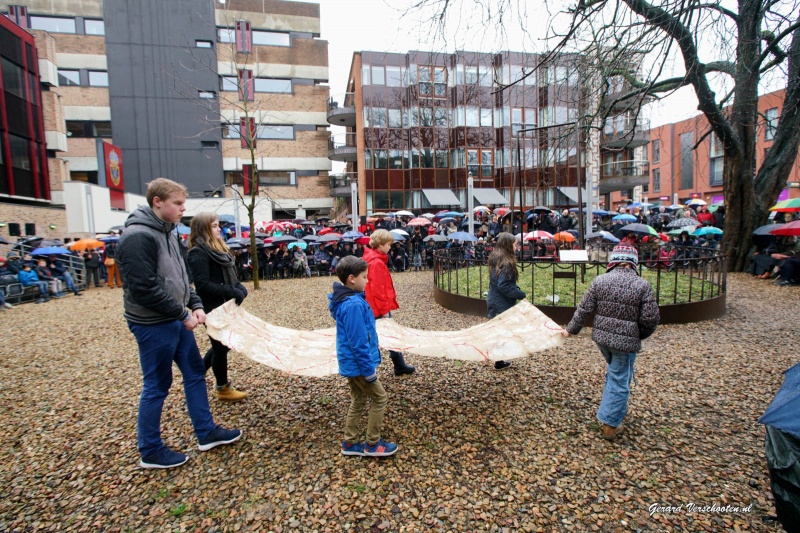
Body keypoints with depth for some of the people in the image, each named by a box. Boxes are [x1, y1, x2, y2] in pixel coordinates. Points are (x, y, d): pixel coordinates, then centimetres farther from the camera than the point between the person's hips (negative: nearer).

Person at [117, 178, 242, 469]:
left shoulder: (166, 232, 11)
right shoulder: (138, 237, -19)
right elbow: (144, 289, -24)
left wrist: (195, 305, 3)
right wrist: (183, 314, -18)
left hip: (175, 320, 10)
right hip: (152, 325, -9)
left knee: (195, 373, 15)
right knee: (156, 387, 5)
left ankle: (207, 433, 29)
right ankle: (150, 452, 25)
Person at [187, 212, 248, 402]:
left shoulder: (219, 248, 12)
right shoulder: (198, 253, -16)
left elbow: (230, 276, 16)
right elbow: (203, 285, -24)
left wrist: (241, 289, -3)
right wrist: (233, 292, -25)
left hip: (225, 306, 9)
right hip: (213, 309, -9)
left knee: (223, 344, 20)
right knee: (221, 346, 5)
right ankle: (223, 388, 23)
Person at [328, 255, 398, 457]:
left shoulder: (348, 299, 5)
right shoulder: (353, 304, -27)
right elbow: (358, 342, -25)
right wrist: (369, 370, -17)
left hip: (351, 363, 9)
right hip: (357, 364, -9)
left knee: (358, 401, 19)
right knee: (379, 398, 6)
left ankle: (350, 444, 30)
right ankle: (372, 444, 19)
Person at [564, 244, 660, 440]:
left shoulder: (599, 281, -4)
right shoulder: (642, 286, -10)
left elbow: (584, 310, -2)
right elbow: (650, 319, -9)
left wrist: (571, 330, 10)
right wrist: (639, 336, 10)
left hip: (601, 337, 4)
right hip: (625, 342, -4)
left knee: (614, 374, 28)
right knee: (619, 381, 7)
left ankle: (616, 410, 43)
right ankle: (610, 425, 14)